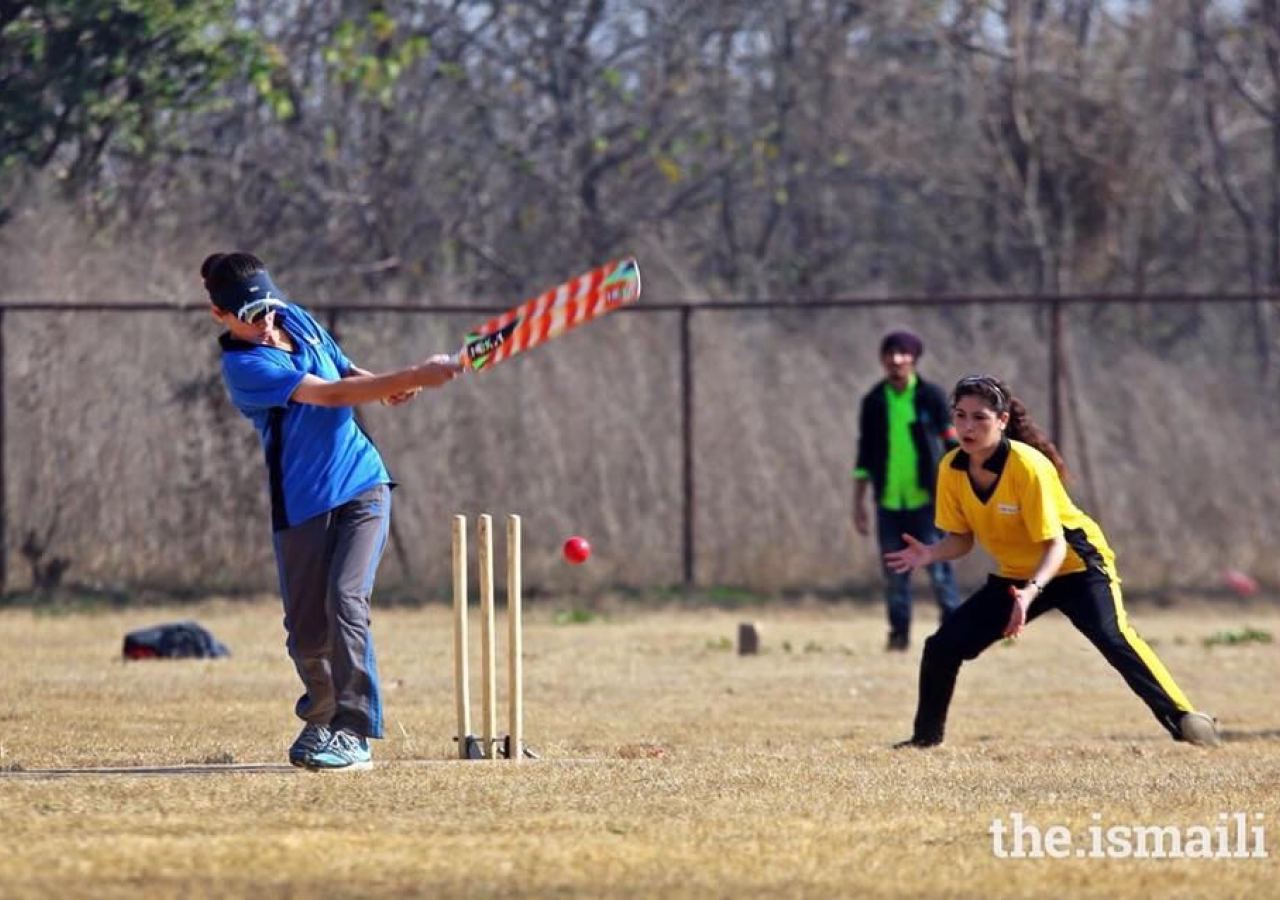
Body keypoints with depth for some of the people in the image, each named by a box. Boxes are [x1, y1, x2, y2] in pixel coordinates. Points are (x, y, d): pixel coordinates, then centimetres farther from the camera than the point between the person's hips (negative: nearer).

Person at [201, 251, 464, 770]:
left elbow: (343, 369, 19)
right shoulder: (243, 366, -16)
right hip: (301, 506, -3)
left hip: (362, 486, 3)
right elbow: (330, 394, -24)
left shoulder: (296, 320, 4)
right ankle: (321, 714, 33)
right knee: (306, 628, 4)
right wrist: (413, 377, -29)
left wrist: (387, 387, -5)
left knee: (345, 600, -15)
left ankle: (353, 733, -16)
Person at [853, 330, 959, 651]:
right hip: (889, 500, 3)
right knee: (894, 573, 4)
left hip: (926, 498, -3)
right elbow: (865, 453, 11)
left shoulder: (931, 396, 0)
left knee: (938, 566, -6)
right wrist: (858, 502, 8)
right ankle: (899, 632, 12)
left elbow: (951, 443, 2)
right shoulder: (874, 402, 7)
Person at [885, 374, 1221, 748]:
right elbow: (961, 538, -2)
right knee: (942, 647, -1)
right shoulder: (952, 469, -11)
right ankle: (926, 735, 19)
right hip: (1015, 574, 6)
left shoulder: (1027, 465, -28)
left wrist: (1031, 592, -44)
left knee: (1114, 639, -29)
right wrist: (929, 553, -24)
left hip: (1075, 564, -6)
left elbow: (1055, 544, -27)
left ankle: (1185, 721, -30)